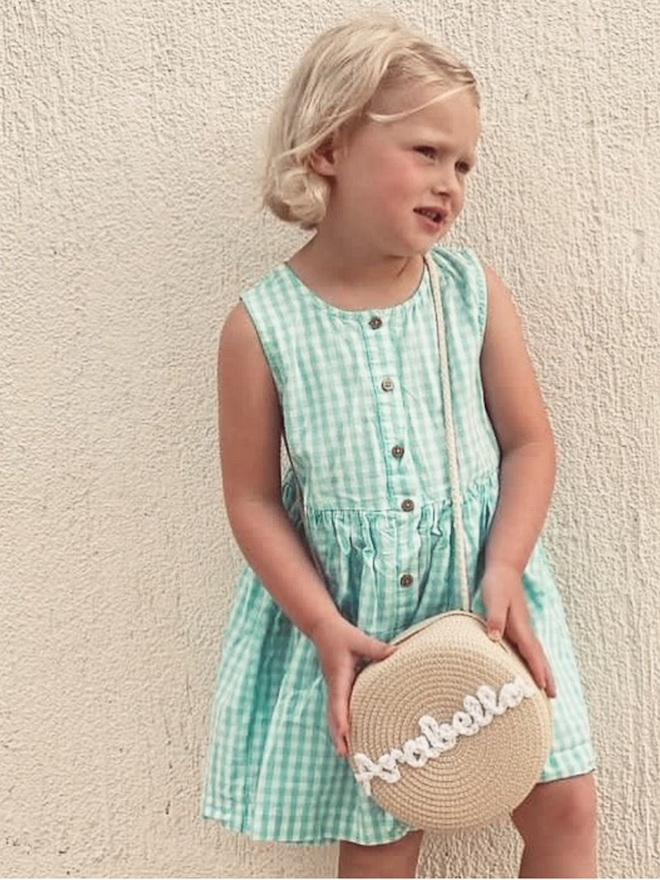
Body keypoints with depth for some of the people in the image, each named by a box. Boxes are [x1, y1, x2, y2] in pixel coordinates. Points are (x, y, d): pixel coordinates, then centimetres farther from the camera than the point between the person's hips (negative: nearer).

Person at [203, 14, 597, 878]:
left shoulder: (474, 290, -5)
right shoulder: (263, 325, -11)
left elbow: (529, 444, -1)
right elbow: (253, 499, -6)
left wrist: (504, 570, -15)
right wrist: (325, 627, -13)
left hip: (483, 592, 2)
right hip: (351, 615, -1)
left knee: (564, 805, 5)